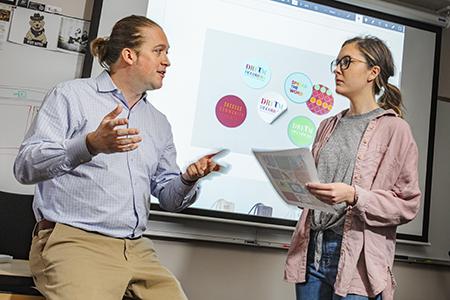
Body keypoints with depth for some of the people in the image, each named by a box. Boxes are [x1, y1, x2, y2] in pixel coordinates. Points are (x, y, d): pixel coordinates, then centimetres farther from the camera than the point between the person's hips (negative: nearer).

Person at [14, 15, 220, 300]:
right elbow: (25, 167, -9)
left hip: (137, 250, 6)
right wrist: (91, 145, -25)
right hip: (74, 240, -5)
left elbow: (168, 198, 18)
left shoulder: (160, 123, 18)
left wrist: (188, 180, -5)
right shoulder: (72, 95, 0)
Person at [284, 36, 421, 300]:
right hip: (312, 251, 5)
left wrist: (353, 196, -19)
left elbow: (407, 204, -7)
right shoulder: (329, 125, 14)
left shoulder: (394, 128, -3)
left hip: (357, 260, -5)